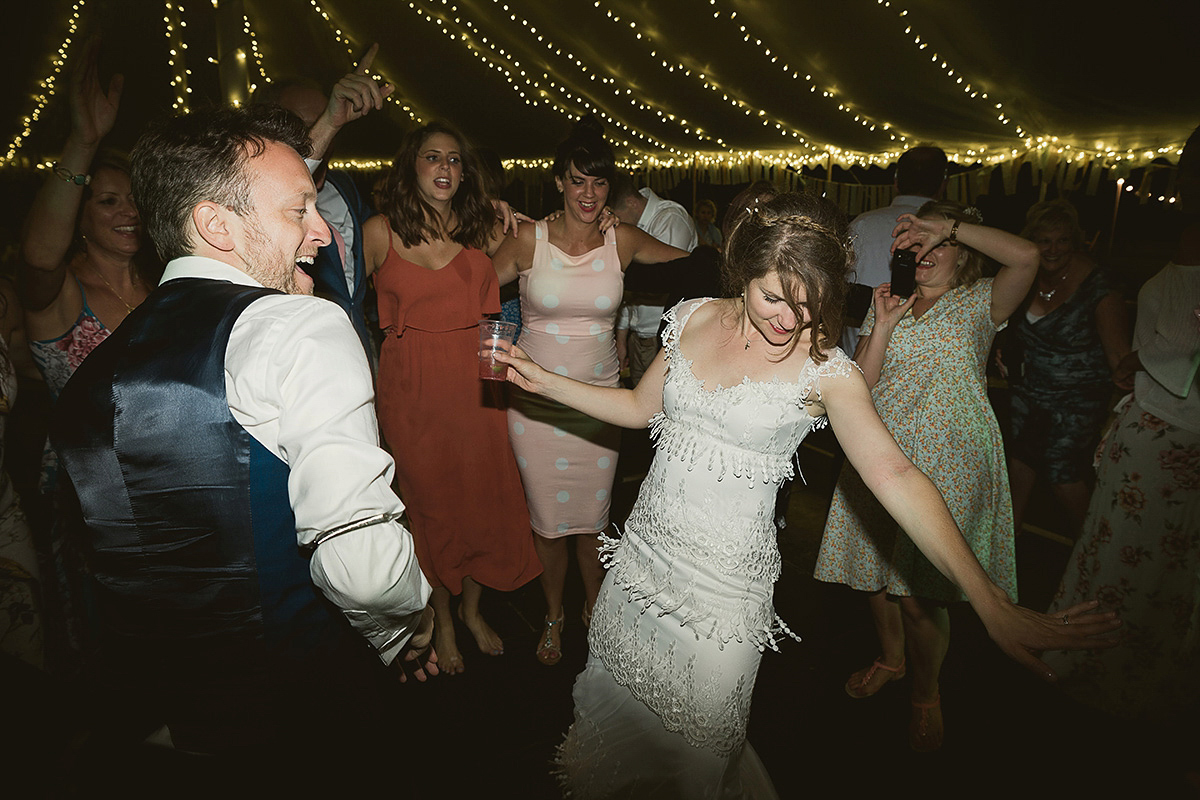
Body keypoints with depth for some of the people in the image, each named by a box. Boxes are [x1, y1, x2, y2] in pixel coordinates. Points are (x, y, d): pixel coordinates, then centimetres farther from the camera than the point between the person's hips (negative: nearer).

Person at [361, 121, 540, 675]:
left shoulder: (482, 229, 3)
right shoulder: (380, 232, -3)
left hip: (474, 381, 3)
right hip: (412, 385, -2)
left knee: (484, 498, 9)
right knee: (430, 504, 9)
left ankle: (472, 609, 34)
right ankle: (443, 621, 31)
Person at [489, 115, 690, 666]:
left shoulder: (622, 241, 0)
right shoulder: (528, 240, -5)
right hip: (534, 398, -1)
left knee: (592, 516, 11)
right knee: (547, 517, 9)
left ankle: (593, 607, 38)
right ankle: (553, 617, 34)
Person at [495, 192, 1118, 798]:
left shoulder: (823, 370, -13)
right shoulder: (694, 319, -1)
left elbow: (893, 475, -21)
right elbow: (640, 408, 9)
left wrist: (989, 601, -27)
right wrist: (544, 380, 4)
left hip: (725, 575, -4)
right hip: (645, 546, 5)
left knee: (698, 744, 8)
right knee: (613, 692, 23)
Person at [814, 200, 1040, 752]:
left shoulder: (979, 303, 3)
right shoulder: (887, 303, 12)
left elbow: (1025, 256, -19)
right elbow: (861, 384, 2)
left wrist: (948, 226, -13)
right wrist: (884, 325, -10)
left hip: (948, 461, -4)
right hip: (883, 453, 4)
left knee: (921, 592, -5)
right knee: (878, 571, 12)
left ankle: (926, 694, 22)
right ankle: (891, 658, 41)